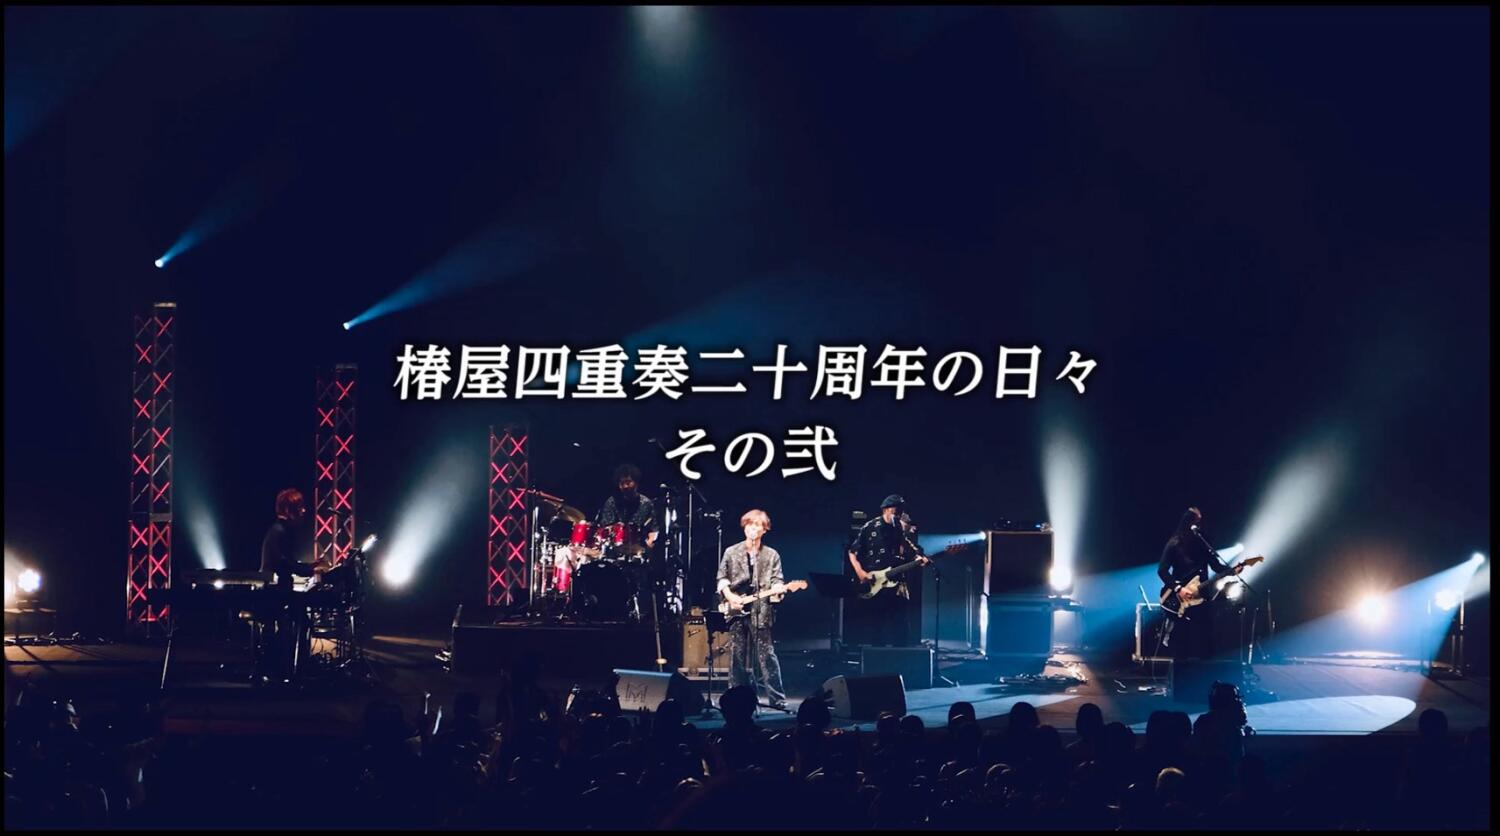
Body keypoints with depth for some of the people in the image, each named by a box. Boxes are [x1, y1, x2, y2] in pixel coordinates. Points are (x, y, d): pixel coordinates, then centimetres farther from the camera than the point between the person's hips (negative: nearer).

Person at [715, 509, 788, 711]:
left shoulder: (771, 555, 8)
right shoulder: (731, 553, 9)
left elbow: (777, 581, 3)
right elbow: (722, 578, 8)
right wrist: (730, 596, -7)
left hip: (761, 611, -2)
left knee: (766, 656, -5)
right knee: (738, 656, 4)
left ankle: (777, 700, -4)